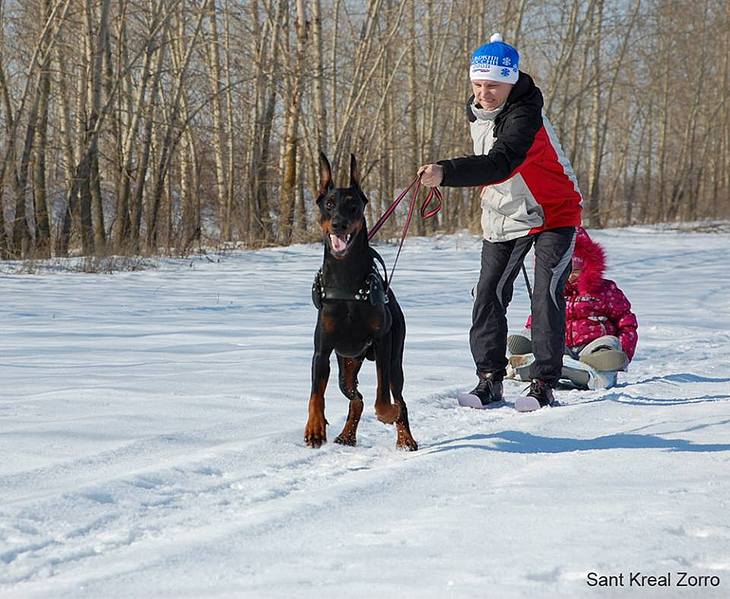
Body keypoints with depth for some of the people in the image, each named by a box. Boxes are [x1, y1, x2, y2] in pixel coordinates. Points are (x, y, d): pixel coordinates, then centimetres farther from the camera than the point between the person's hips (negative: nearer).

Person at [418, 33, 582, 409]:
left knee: (547, 296, -14)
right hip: (502, 216, 7)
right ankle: (489, 378, 2)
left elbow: (500, 163, -47)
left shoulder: (524, 116, -29)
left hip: (554, 213, -7)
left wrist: (446, 173, -57)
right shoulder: (476, 110, -2)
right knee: (488, 293, -4)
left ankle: (544, 382, -8)